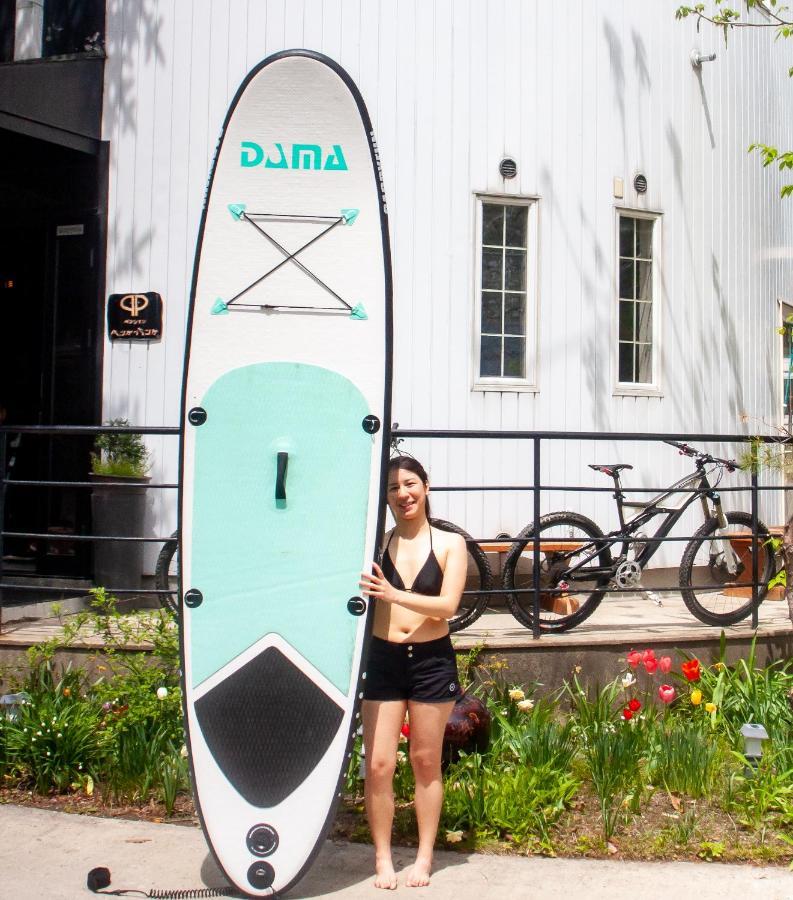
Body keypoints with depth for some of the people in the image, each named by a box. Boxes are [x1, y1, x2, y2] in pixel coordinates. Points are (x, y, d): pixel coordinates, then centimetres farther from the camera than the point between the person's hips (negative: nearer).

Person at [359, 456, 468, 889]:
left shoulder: (450, 544, 1)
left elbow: (447, 606, -11)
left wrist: (394, 595, -23)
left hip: (432, 661, -1)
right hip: (383, 659, 1)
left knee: (426, 762, 10)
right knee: (378, 764, -1)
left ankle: (424, 857, 23)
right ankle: (382, 858, 14)